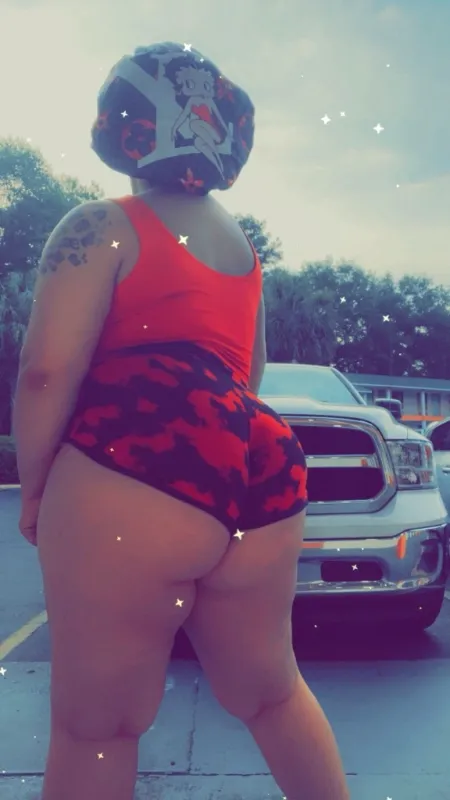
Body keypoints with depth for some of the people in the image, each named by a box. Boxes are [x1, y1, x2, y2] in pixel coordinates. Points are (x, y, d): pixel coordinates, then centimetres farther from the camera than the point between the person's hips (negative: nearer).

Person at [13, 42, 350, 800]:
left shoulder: (102, 226, 2)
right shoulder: (242, 244, 23)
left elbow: (47, 373, -8)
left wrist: (34, 487, 3)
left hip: (131, 481, -7)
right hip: (260, 483, 7)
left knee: (96, 725, 5)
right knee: (271, 694, 23)